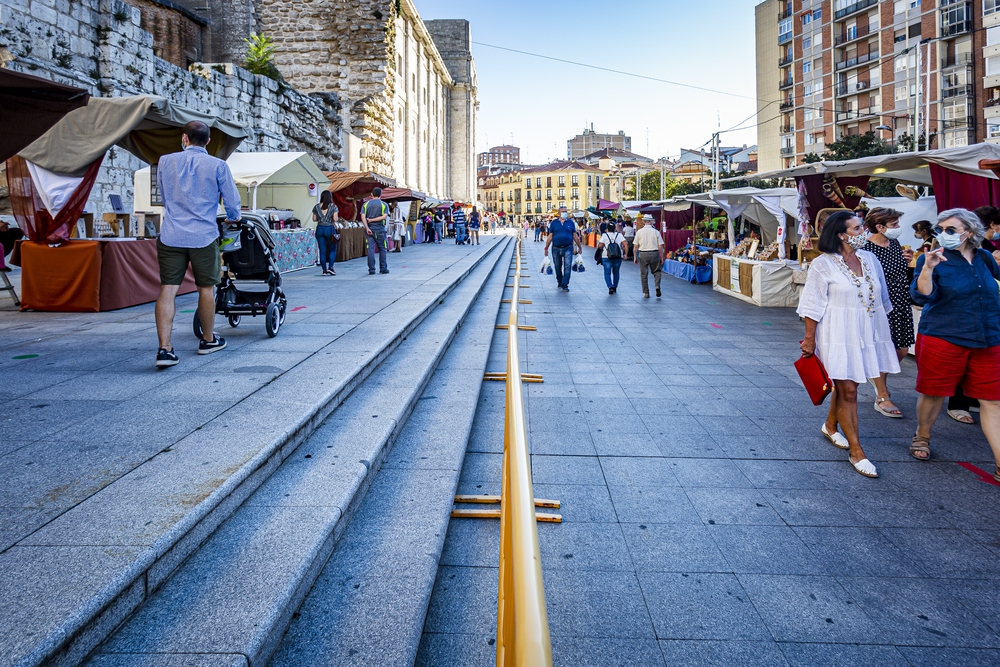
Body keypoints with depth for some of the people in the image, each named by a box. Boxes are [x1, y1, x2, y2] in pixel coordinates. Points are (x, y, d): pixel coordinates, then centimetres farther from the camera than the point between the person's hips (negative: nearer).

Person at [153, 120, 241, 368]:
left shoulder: (165, 161, 7)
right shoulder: (218, 165, -2)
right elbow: (232, 202, 3)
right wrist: (233, 218, 26)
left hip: (171, 236, 2)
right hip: (204, 236, -2)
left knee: (167, 290, -1)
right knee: (206, 289, 12)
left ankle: (164, 348, -9)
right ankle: (208, 340, 26)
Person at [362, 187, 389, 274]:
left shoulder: (366, 204, 7)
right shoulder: (384, 204, 1)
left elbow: (363, 217, -5)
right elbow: (384, 216, -11)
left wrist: (367, 228, -11)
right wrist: (372, 220, -7)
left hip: (370, 229, 2)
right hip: (380, 229, -2)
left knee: (371, 249, 1)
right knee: (382, 249, 9)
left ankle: (371, 270, 0)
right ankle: (383, 268, 12)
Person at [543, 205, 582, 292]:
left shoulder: (571, 222, 4)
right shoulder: (554, 223, 4)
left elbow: (575, 236, 9)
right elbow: (550, 236, 4)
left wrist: (580, 247, 10)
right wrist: (546, 248, 1)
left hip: (568, 248, -1)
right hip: (556, 249, 1)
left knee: (568, 266, -10)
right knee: (557, 267, 12)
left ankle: (565, 285, -7)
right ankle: (560, 283, 30)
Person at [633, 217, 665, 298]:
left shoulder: (639, 232, 1)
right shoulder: (656, 232, -1)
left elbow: (636, 246, 2)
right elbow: (660, 247, -2)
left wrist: (635, 257, 9)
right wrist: (661, 258, 6)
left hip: (643, 254, 0)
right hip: (654, 253, 0)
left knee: (644, 274, 8)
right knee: (657, 271, 15)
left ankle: (646, 293, 11)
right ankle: (657, 286, -7)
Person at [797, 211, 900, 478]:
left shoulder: (870, 259, 8)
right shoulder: (823, 264, -9)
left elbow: (881, 298, 16)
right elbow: (813, 305, -10)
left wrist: (883, 332, 17)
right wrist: (809, 339, -12)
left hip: (867, 334, 6)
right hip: (838, 335, -6)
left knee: (845, 385, 15)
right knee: (848, 390, -4)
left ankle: (830, 426, 39)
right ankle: (856, 451, 3)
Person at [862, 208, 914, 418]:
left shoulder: (895, 243, 8)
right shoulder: (866, 248, -16)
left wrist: (907, 260, 1)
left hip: (901, 305, 8)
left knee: (902, 350, 11)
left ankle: (877, 376, 39)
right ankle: (882, 398, 14)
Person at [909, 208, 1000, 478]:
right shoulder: (932, 259, -5)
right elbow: (922, 296, -17)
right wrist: (928, 268, -29)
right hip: (942, 339, -3)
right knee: (933, 393, 8)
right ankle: (922, 437, 35)